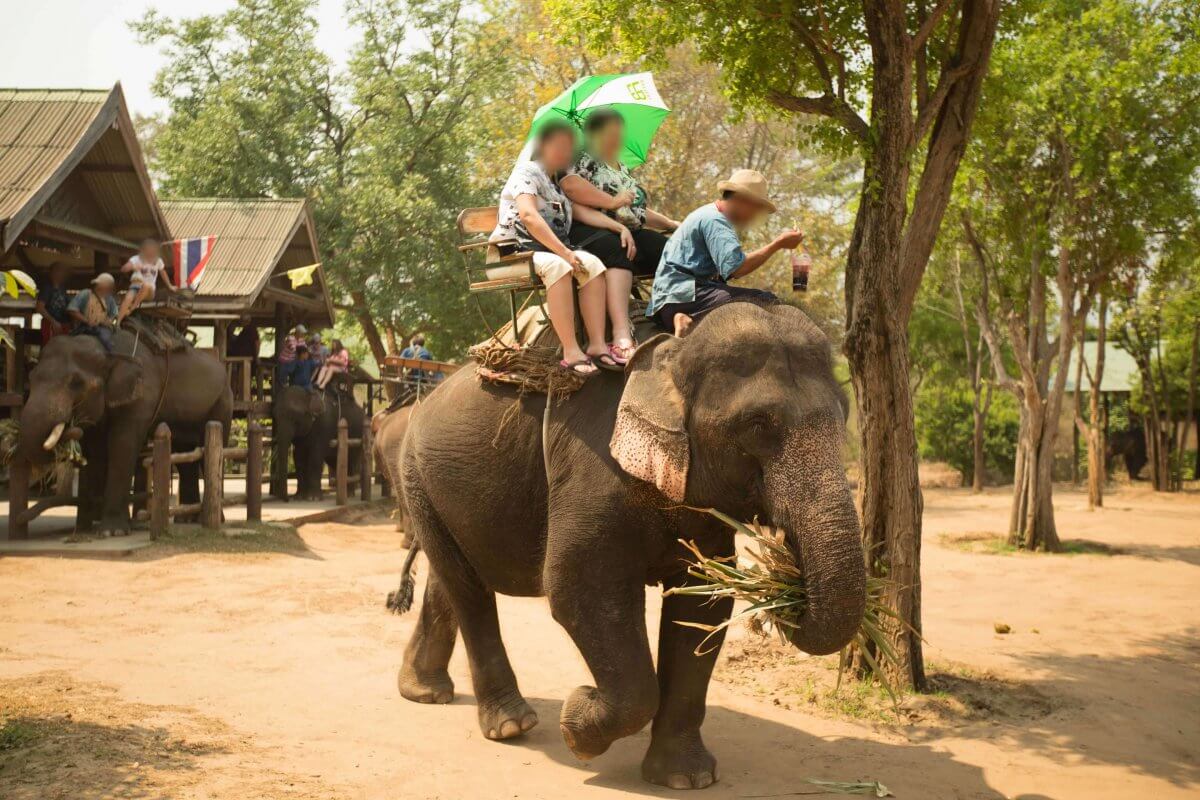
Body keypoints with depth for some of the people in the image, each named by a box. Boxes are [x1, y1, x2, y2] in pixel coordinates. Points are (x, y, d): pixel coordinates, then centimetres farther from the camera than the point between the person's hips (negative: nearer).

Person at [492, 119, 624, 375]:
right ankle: (571, 352, -42)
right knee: (557, 266, -38)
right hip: (516, 251, -7)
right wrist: (564, 252, -26)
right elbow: (528, 215, -19)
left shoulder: (559, 185, 23)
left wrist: (620, 227, -3)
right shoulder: (527, 171, -3)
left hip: (553, 250, 7)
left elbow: (584, 212, 15)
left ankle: (597, 344, -28)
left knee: (593, 264, -22)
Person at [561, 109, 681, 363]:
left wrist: (671, 224, 25)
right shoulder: (583, 160, 4)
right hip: (589, 230, -8)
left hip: (631, 232, 8)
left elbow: (639, 211, 36)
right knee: (617, 250, -41)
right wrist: (612, 202, -14)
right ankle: (622, 339, -57)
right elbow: (570, 184, -18)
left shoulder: (623, 170, 31)